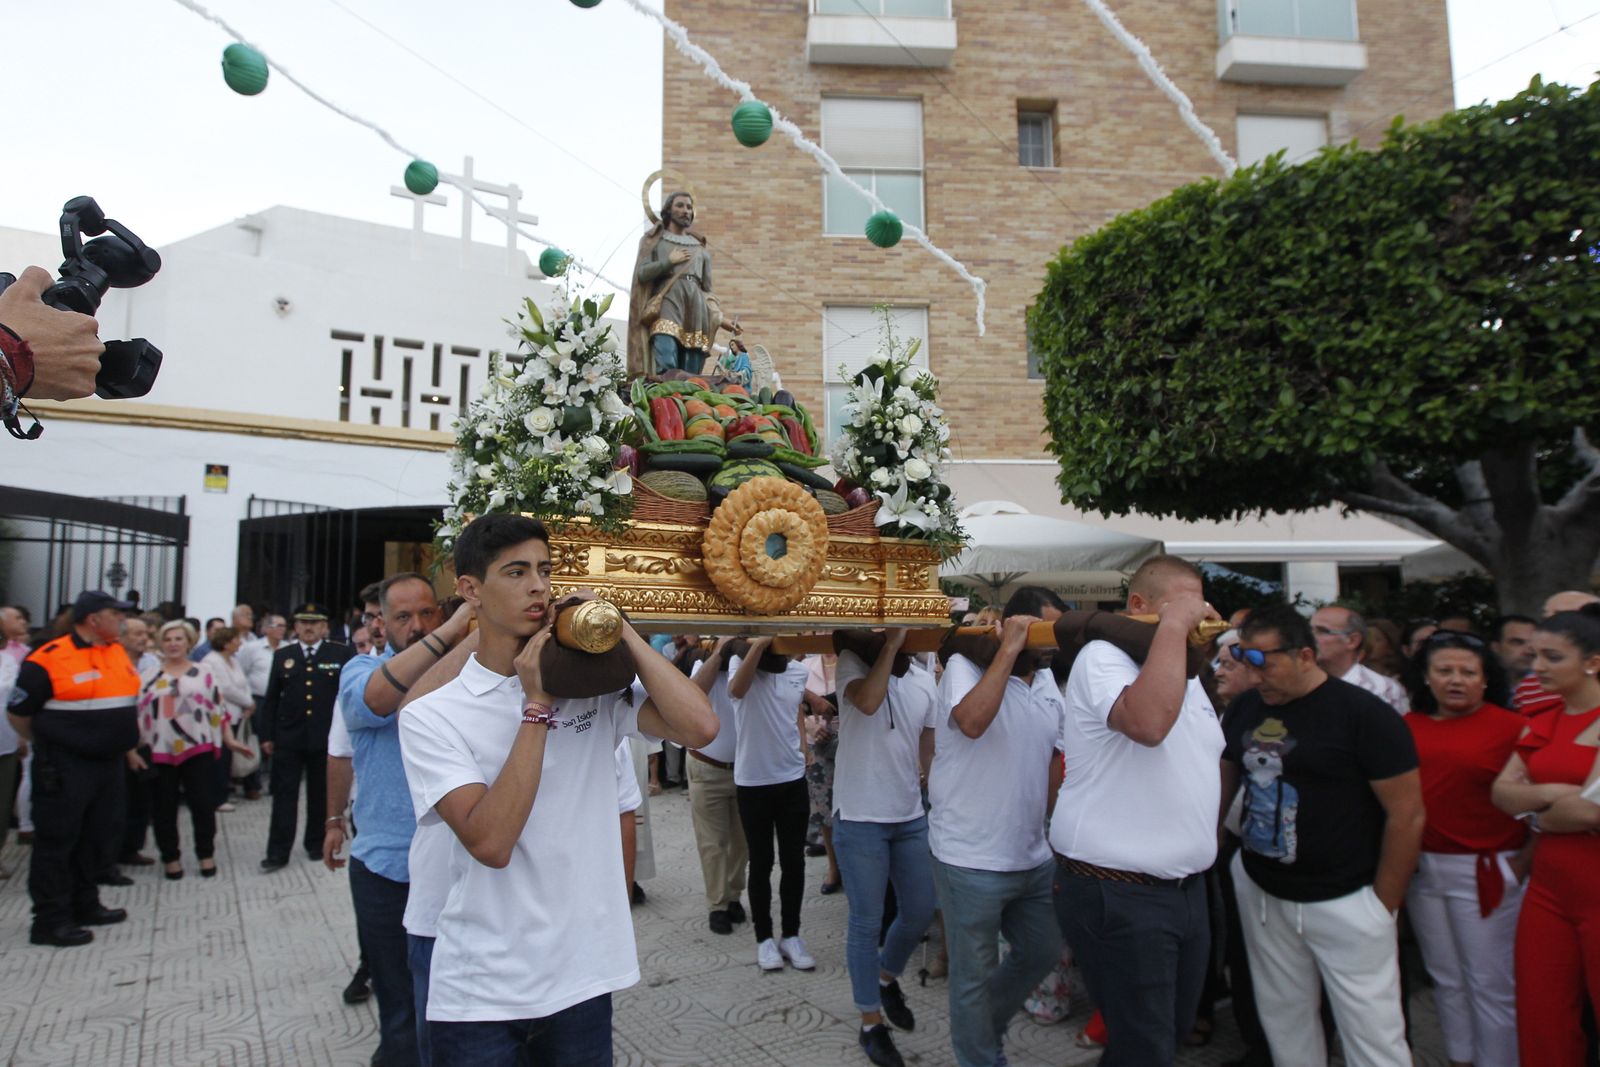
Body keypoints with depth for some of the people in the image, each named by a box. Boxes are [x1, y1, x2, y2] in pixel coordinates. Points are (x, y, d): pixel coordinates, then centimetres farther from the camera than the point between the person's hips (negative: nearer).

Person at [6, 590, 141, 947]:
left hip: (109, 764, 8)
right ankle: (50, 921, 11)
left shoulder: (118, 653, 9)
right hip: (64, 768, -7)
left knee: (99, 837, 15)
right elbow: (18, 713, -6)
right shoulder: (49, 659, -14)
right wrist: (48, 746, 5)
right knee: (56, 841, 2)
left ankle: (84, 904, 30)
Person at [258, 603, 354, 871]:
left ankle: (316, 844, 25)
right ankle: (278, 853, 7)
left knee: (321, 795, 10)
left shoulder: (342, 654, -1)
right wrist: (267, 735, 5)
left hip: (326, 737, -2)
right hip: (288, 737, 2)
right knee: (284, 796, 2)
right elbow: (271, 698, 9)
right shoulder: (282, 655, 8)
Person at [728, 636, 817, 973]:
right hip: (753, 783, -3)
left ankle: (791, 935, 24)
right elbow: (736, 690, -36)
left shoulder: (799, 670, 1)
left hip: (793, 780, 4)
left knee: (794, 862, 10)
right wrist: (759, 642, -42)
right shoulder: (741, 665, -12)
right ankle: (764, 938, 22)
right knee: (761, 863, 8)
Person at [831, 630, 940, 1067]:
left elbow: (929, 746, 13)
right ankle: (871, 1021, 22)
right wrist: (889, 645, -24)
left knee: (920, 911, 15)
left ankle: (887, 978, 43)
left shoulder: (925, 681, 5)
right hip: (860, 819, -5)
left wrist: (929, 787, 8)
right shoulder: (851, 662, -9)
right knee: (867, 923, 4)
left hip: (911, 817, 5)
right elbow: (868, 701, -30)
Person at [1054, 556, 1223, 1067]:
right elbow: (1147, 722, -35)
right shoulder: (1102, 657, -14)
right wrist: (1173, 625, -27)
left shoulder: (1188, 674, 15)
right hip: (1118, 894, -9)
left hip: (1186, 886, 9)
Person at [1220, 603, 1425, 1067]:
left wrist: (1382, 906, -7)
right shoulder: (1245, 708, 3)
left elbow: (1407, 815, -10)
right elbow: (1224, 781, 15)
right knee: (1283, 1020, 15)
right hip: (1259, 890, 5)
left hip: (1344, 901, -5)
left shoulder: (1364, 714, -13)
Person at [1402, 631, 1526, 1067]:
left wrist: (1526, 860, -9)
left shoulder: (1510, 727, -8)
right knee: (1446, 981, 17)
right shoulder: (1409, 725, 3)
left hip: (1484, 872, -4)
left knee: (1491, 985, 7)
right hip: (1420, 868, 4)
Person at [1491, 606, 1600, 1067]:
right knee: (1542, 1027, 11)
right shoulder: (1542, 724, 11)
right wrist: (1552, 795, -15)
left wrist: (1535, 813, -3)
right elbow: (1502, 790, 3)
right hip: (1548, 889, 6)